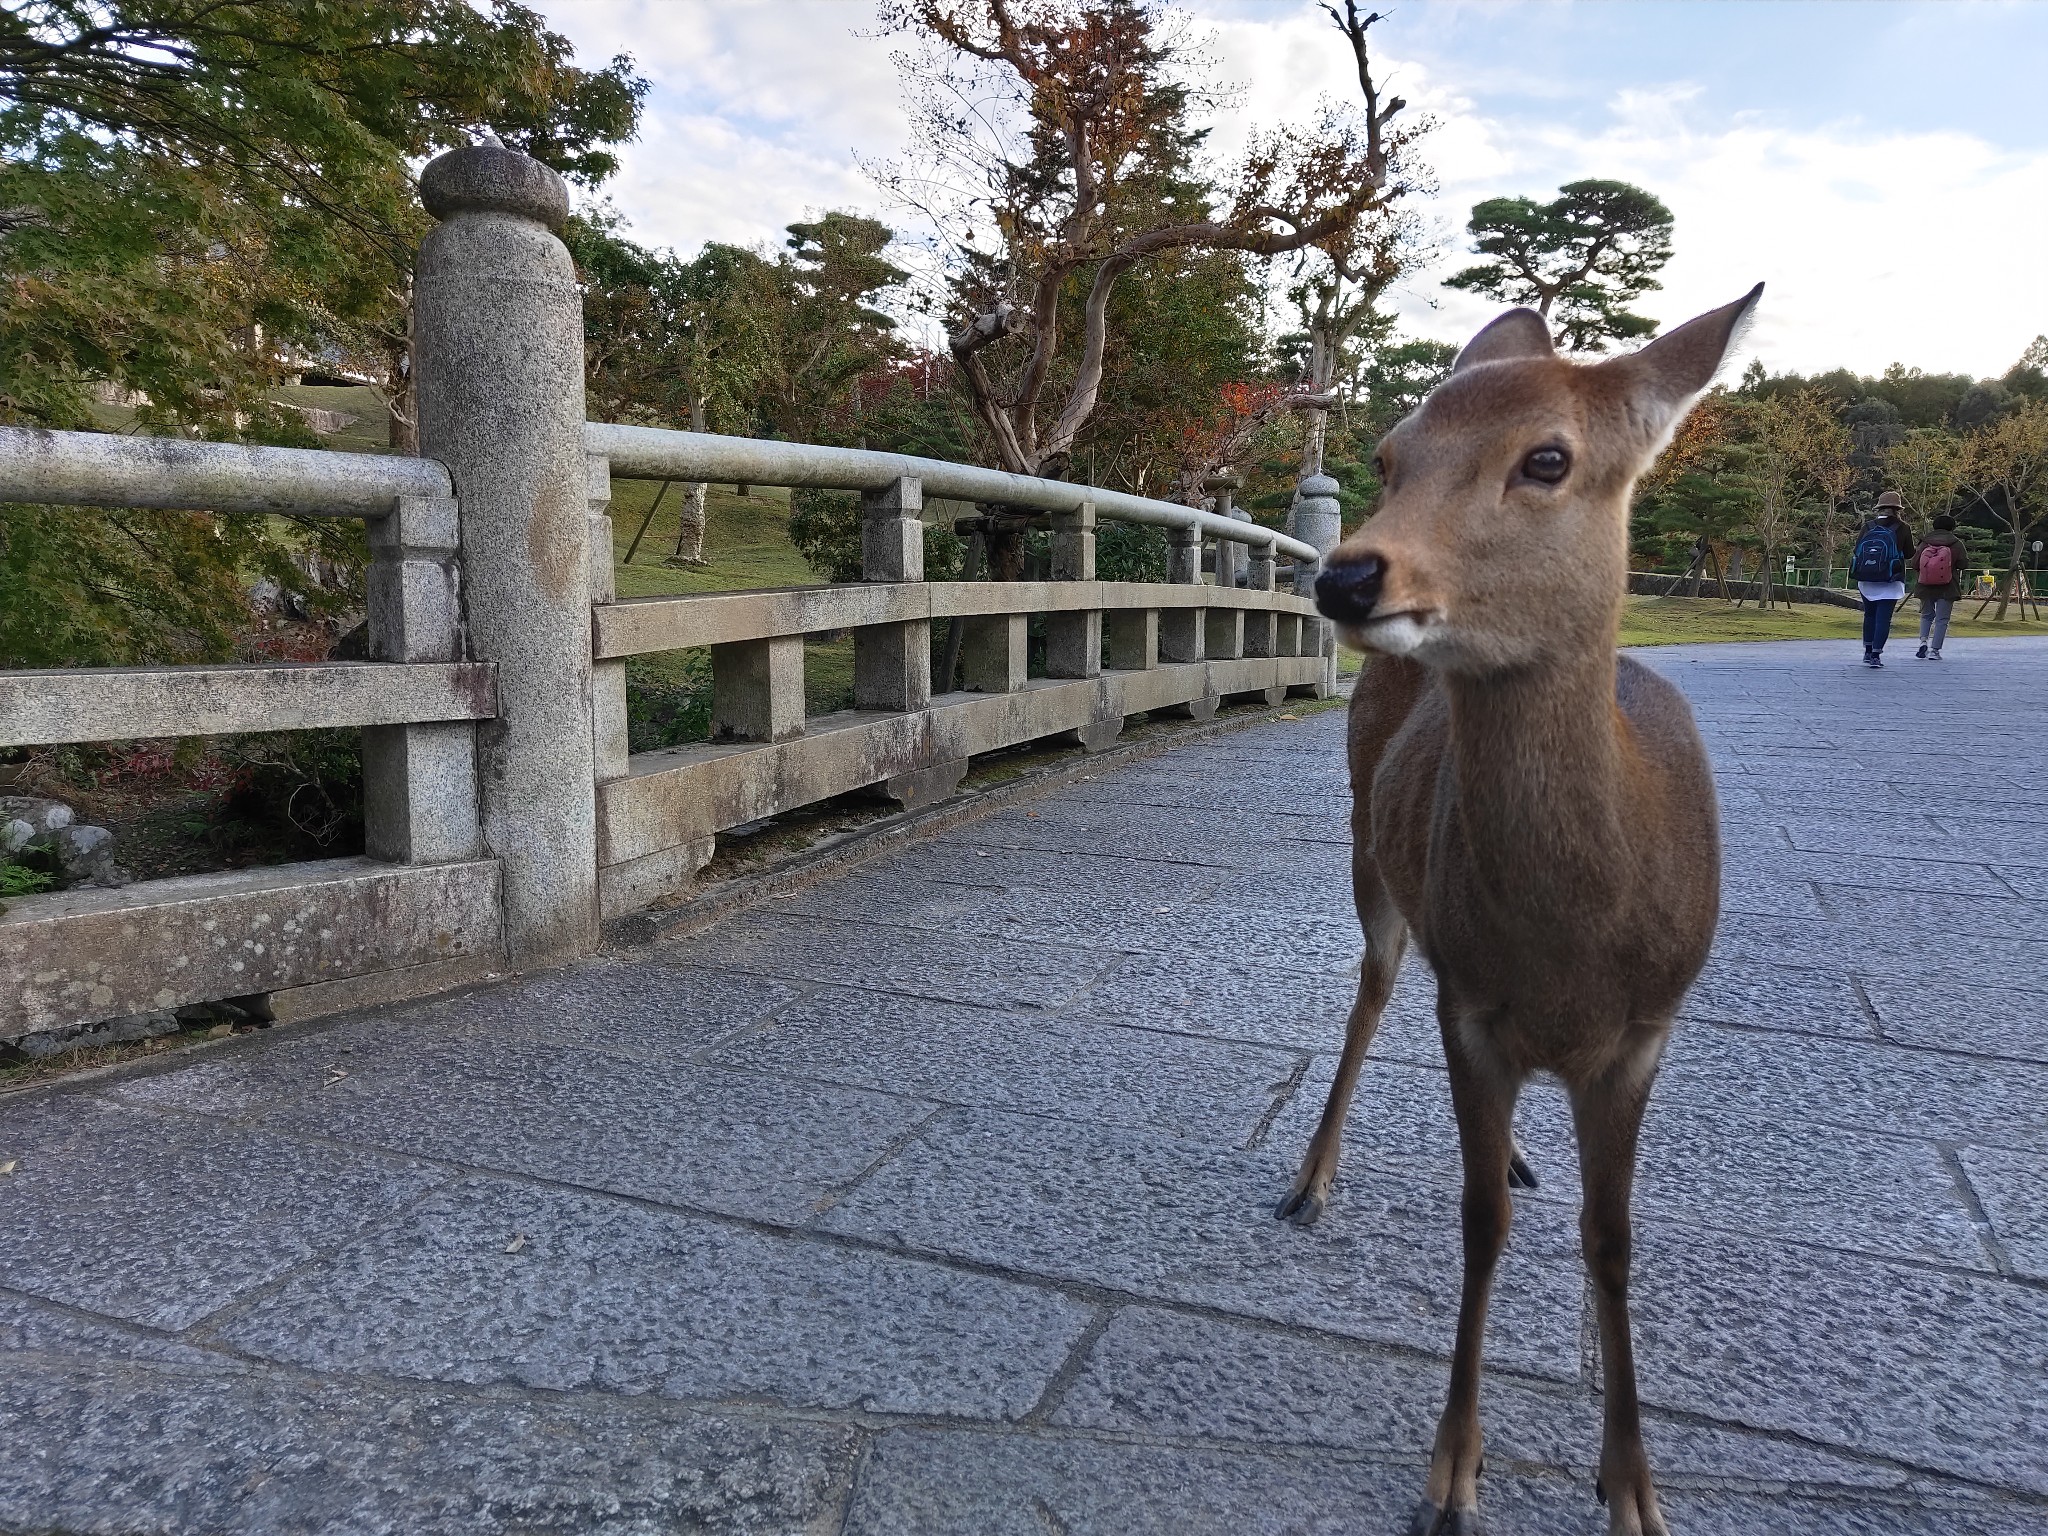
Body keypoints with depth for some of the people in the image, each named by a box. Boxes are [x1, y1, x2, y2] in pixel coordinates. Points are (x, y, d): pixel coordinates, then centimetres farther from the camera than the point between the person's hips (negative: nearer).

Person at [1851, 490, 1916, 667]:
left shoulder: (1867, 528, 4)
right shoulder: (1902, 529, -4)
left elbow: (1856, 552, 5)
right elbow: (1909, 557, 2)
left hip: (1865, 581, 3)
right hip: (1889, 583, -3)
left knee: (1869, 614, 17)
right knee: (1883, 617, -1)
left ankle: (1868, 652, 22)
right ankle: (1875, 655, -6)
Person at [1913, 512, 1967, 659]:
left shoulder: (1924, 543, 0)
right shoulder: (1956, 544, -5)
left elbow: (1914, 564, -1)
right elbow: (1964, 563, -5)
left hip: (1925, 586, 2)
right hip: (1948, 587, -2)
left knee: (1926, 615, 19)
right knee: (1942, 619, 2)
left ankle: (1923, 640, -2)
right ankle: (1934, 650, -4)